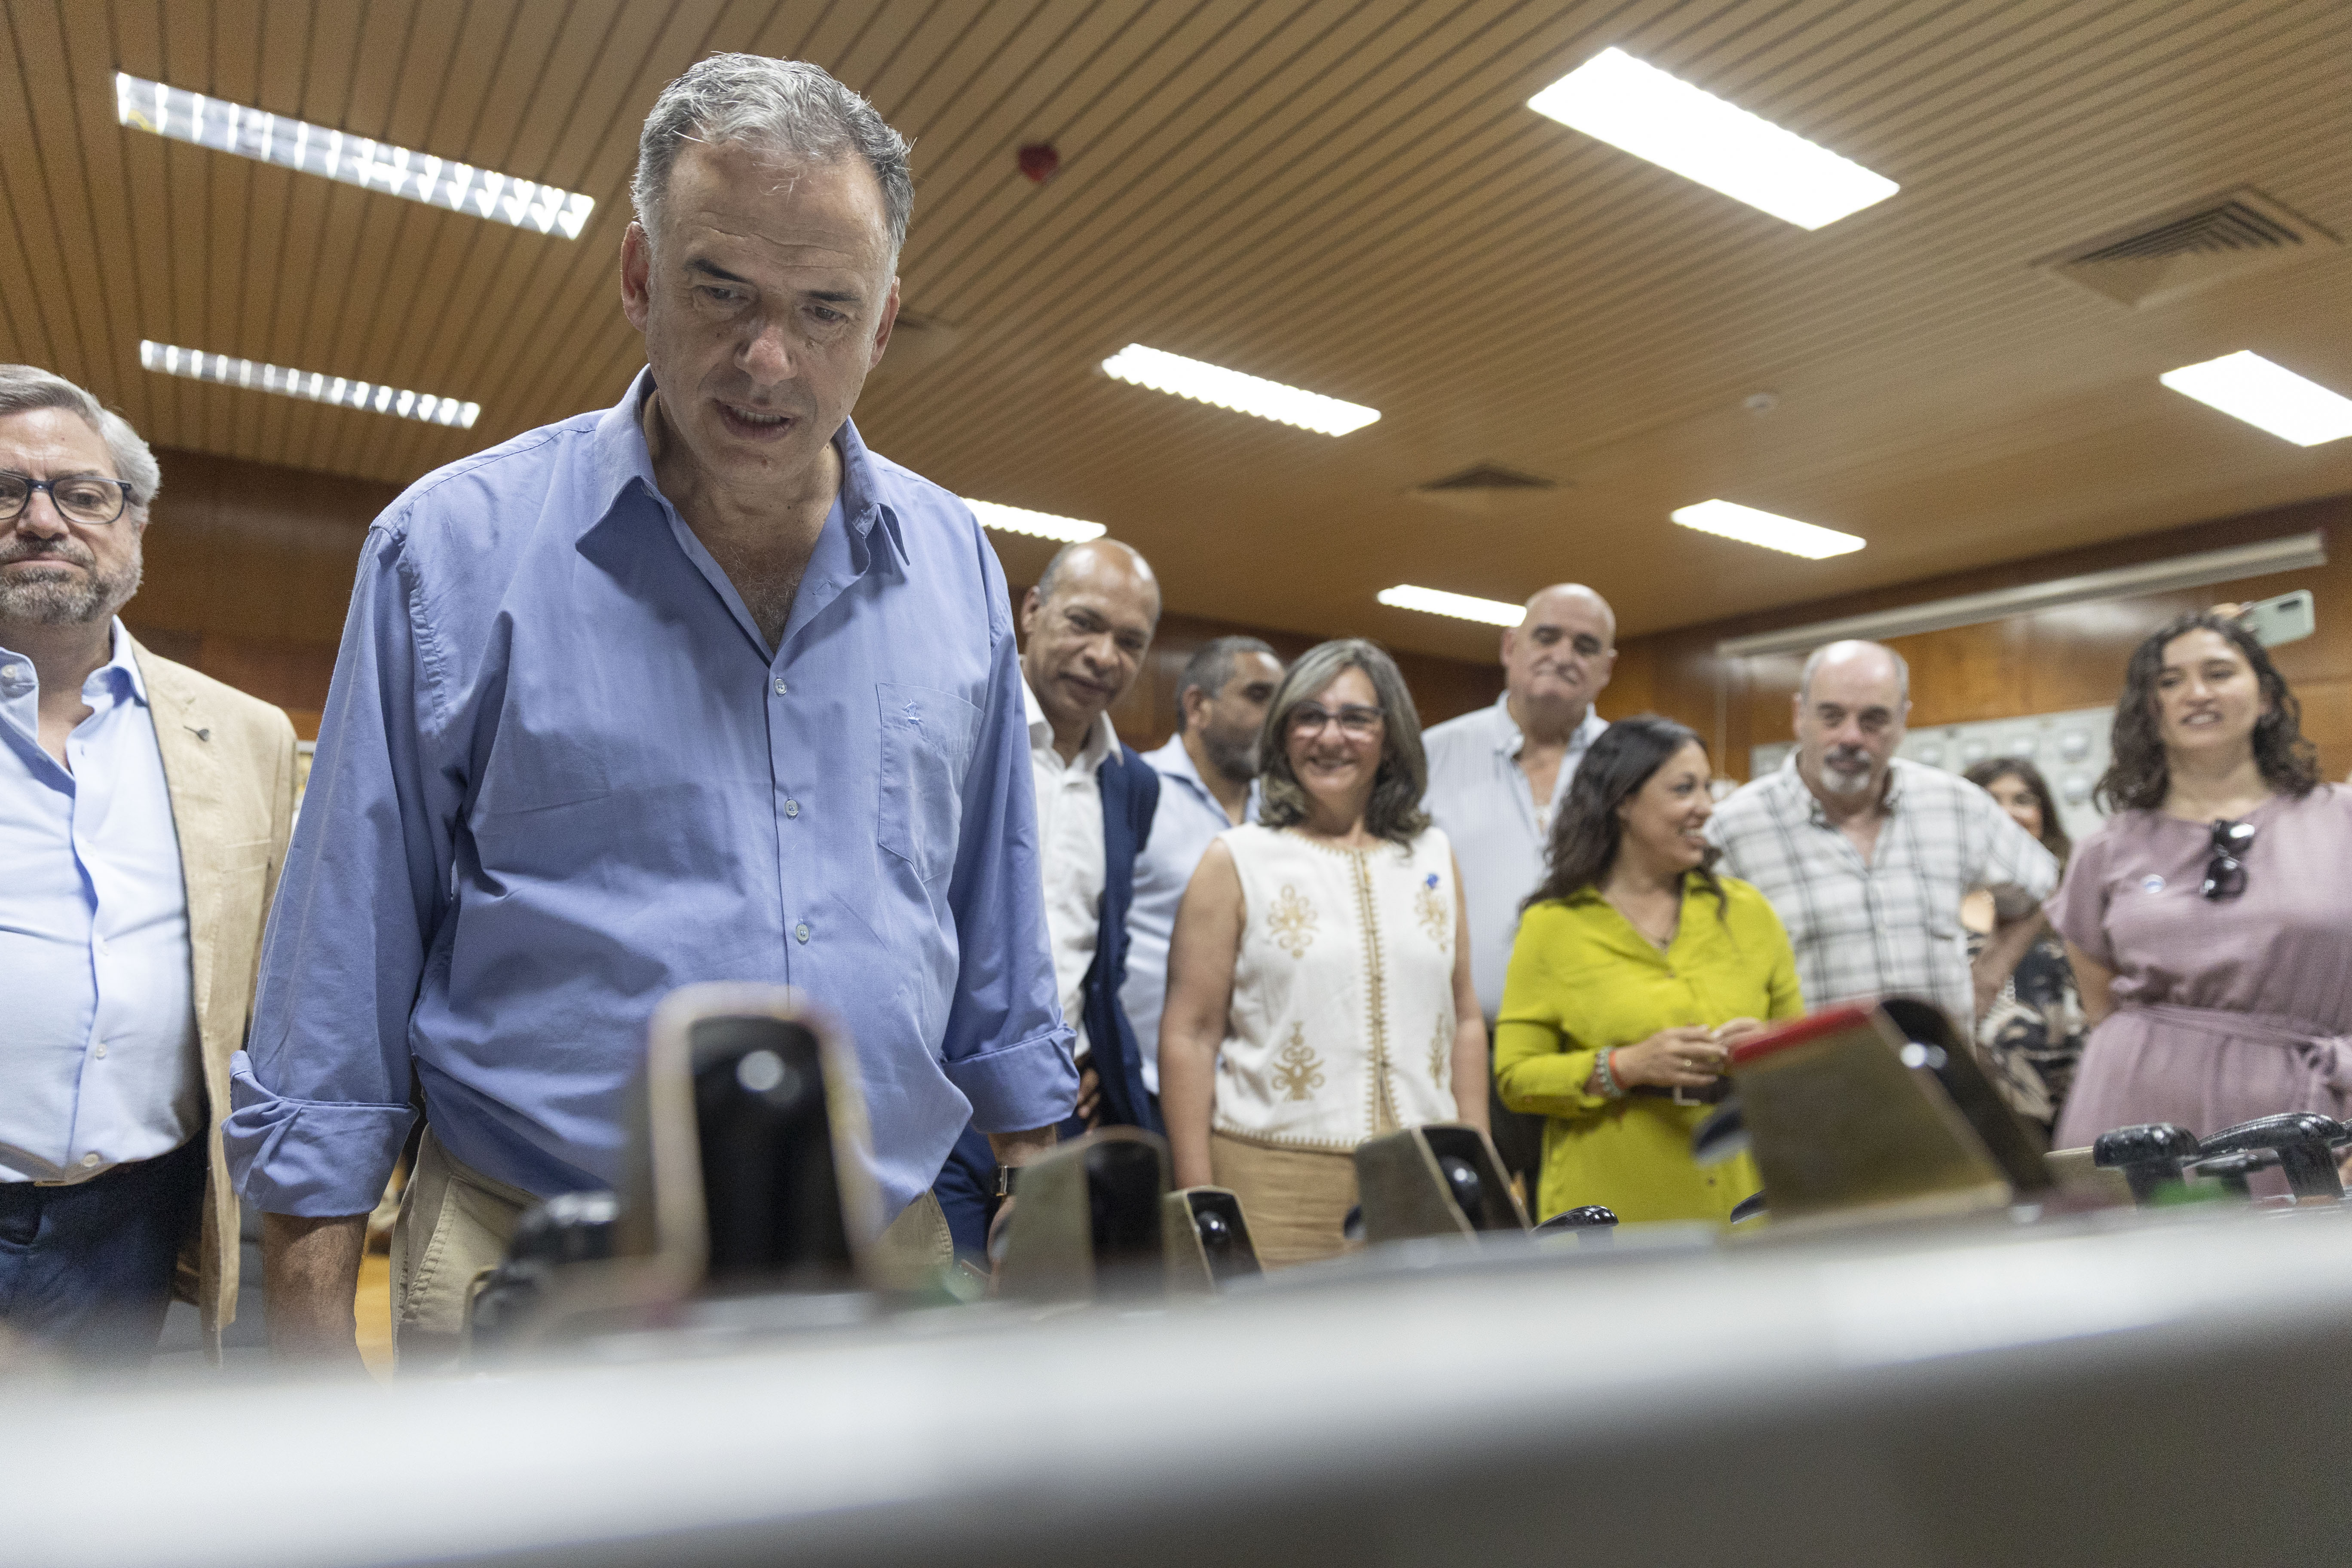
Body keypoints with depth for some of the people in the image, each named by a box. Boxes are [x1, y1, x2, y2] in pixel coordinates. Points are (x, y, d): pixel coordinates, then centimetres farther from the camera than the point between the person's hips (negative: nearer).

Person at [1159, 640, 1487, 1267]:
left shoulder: (1433, 857, 12)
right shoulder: (1236, 861, 1)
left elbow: (1464, 1020, 14)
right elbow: (1189, 1034, -3)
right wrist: (1198, 1204, -7)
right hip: (1276, 1183, -3)